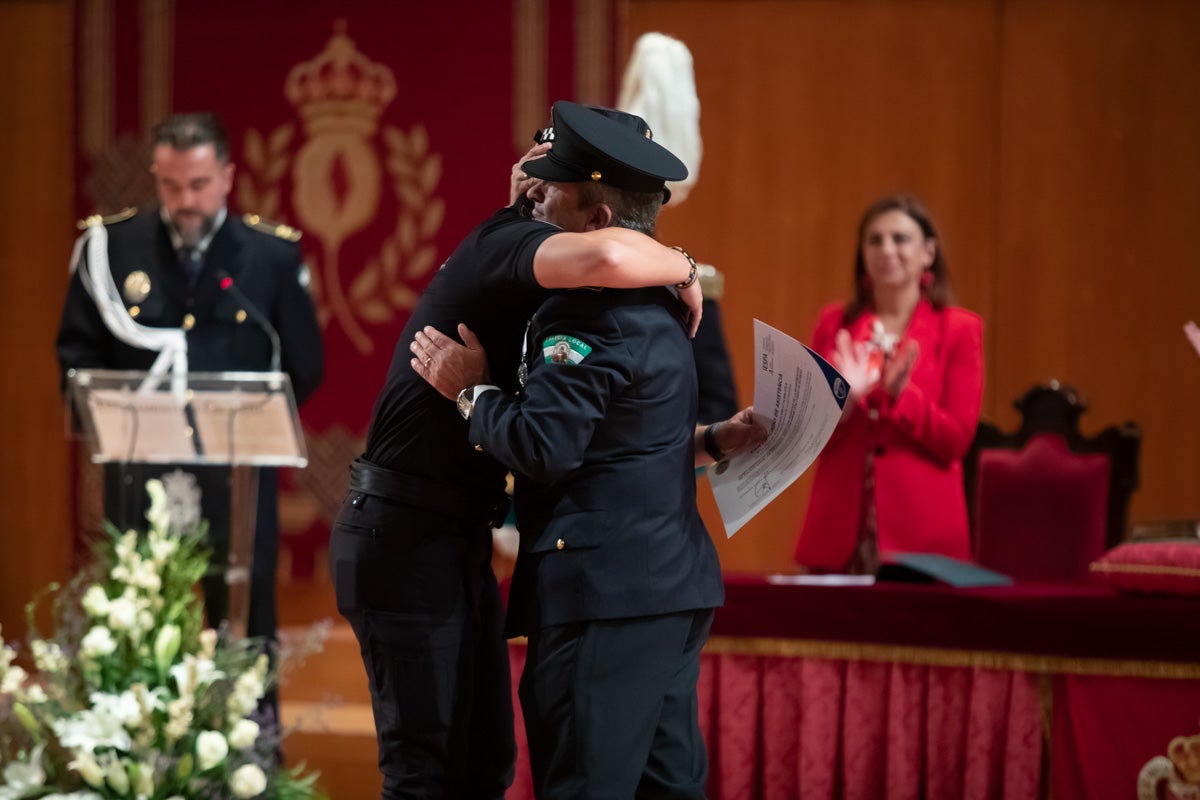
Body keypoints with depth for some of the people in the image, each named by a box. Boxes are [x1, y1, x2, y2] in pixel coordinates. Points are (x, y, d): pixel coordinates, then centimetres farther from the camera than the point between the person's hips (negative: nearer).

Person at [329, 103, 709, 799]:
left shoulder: (516, 248, 16)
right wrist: (683, 268, -19)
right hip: (405, 538, -10)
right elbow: (605, 257, -40)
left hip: (455, 539, 10)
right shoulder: (511, 241, -15)